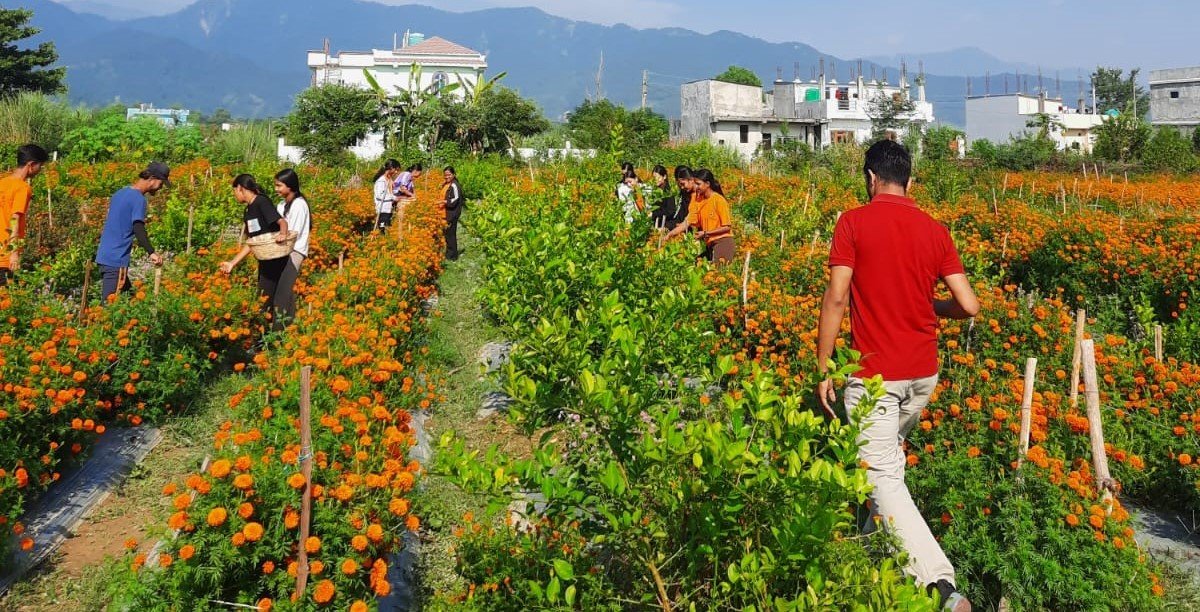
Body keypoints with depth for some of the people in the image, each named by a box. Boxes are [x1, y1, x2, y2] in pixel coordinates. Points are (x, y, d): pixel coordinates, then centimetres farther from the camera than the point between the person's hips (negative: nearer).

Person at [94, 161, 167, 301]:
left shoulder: (120, 193, 16)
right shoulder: (139, 199, -12)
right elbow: (138, 228, -26)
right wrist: (152, 252, -33)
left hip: (104, 256, 9)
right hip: (116, 260, -9)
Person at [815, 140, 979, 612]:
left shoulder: (853, 223, -8)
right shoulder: (935, 230, 4)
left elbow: (836, 298, -14)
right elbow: (969, 306, 1)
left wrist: (823, 369, -7)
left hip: (875, 374, -6)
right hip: (924, 372, 6)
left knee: (882, 478, -5)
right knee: (891, 455, 25)